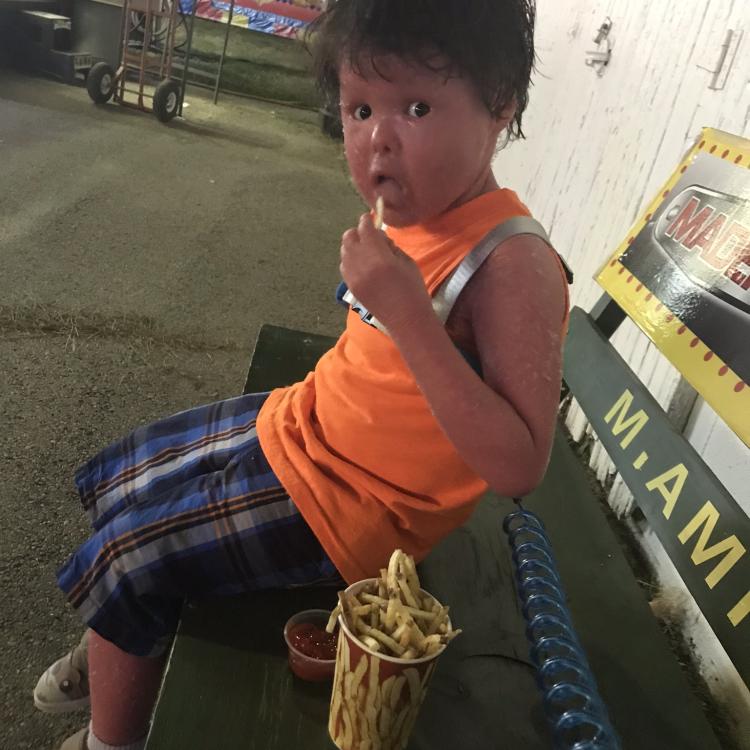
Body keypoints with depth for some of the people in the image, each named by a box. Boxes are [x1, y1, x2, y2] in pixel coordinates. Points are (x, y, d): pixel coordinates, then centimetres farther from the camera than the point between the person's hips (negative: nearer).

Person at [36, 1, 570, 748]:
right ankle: (123, 648, 46)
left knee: (125, 557, -3)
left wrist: (407, 312, -38)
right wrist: (311, 400, 0)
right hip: (303, 425, 8)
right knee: (117, 482, 19)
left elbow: (518, 468, -33)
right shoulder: (409, 204, -4)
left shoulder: (513, 263, -28)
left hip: (350, 503, -8)